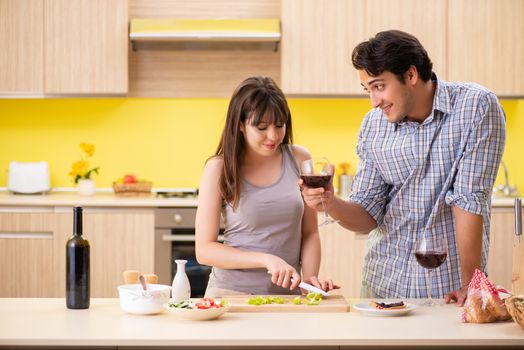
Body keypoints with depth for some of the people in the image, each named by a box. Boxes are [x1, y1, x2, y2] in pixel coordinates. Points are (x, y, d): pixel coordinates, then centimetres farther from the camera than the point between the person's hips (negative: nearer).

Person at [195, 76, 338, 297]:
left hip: (288, 292, 3)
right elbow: (204, 250, -6)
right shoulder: (219, 168, -3)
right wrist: (266, 259, -15)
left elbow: (309, 233, 10)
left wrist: (309, 278, -6)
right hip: (232, 293, -2)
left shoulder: (298, 159, 5)